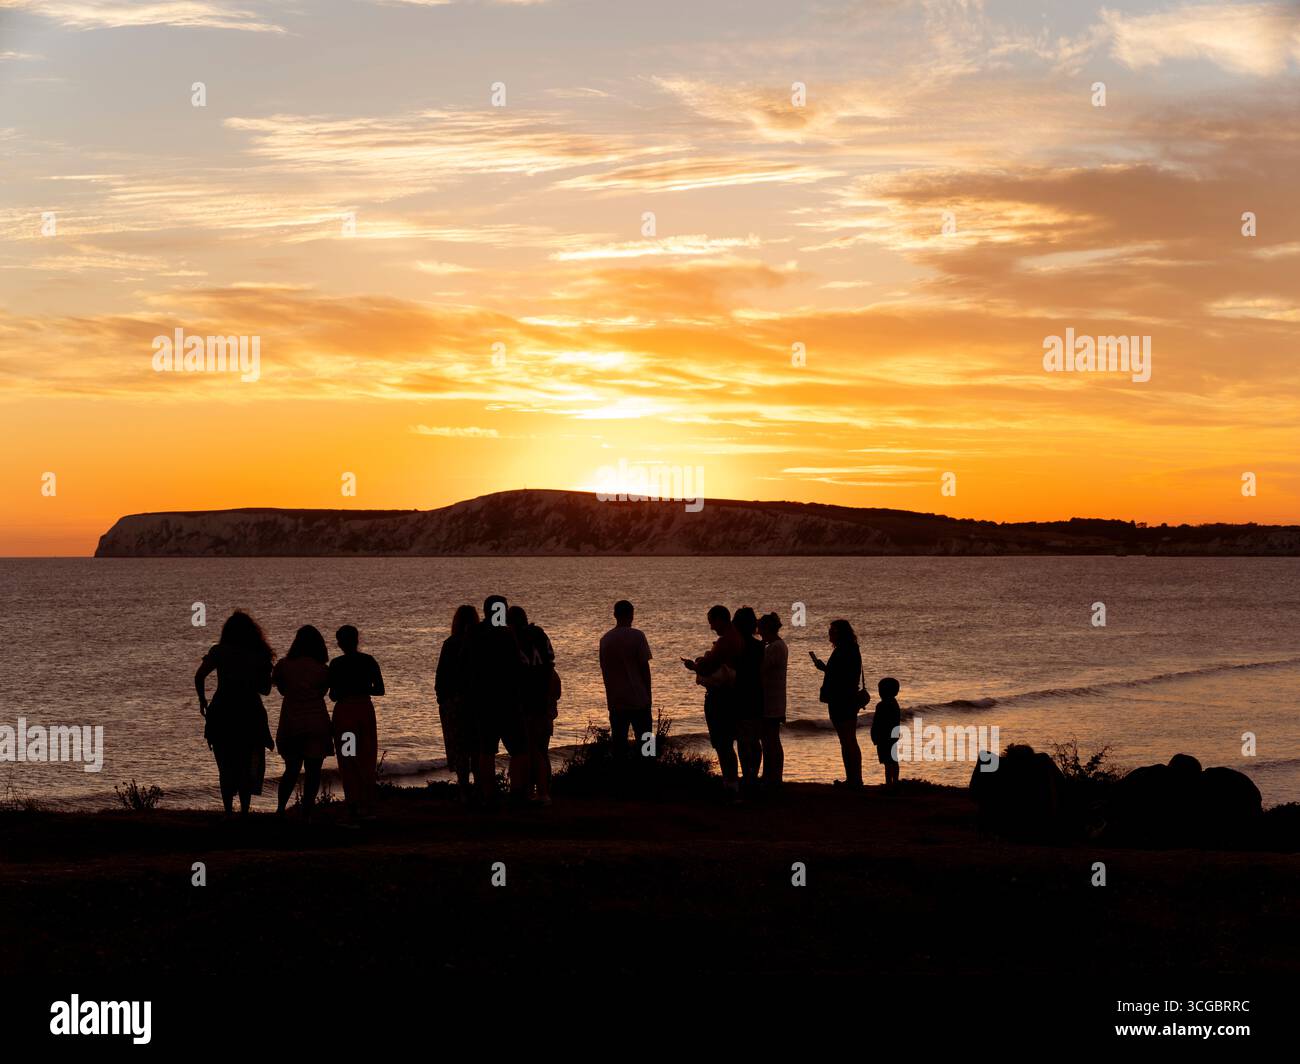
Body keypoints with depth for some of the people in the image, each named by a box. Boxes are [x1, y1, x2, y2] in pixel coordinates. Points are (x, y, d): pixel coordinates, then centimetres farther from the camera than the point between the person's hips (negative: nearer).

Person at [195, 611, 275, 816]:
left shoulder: (219, 651, -2)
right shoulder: (259, 655, 2)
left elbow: (199, 676, -12)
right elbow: (266, 689, 7)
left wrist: (202, 700, 2)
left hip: (222, 713, -1)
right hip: (251, 714, 1)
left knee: (226, 767, 8)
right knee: (247, 766, 11)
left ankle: (228, 812, 2)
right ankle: (244, 811, 2)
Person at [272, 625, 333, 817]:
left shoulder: (284, 665, 0)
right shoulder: (322, 670, -4)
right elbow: (322, 693, 5)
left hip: (290, 724, 2)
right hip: (316, 724, -2)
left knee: (291, 769, 15)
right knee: (313, 771, 3)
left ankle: (280, 809, 6)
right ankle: (306, 813, 0)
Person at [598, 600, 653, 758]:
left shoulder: (605, 639, 5)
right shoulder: (637, 636, -8)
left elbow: (604, 670, 10)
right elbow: (644, 667, -7)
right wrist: (648, 695, 3)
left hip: (615, 701, 4)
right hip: (638, 699, -4)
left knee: (618, 744, 7)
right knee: (644, 742, 4)